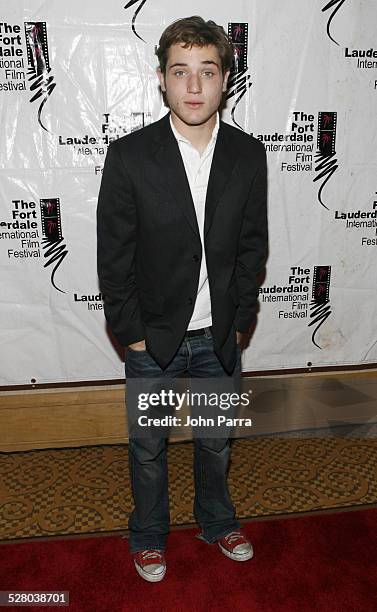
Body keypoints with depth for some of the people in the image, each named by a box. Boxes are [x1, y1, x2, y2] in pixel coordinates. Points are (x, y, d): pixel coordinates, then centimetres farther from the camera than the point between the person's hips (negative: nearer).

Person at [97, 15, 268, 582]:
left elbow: (252, 245, 2)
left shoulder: (249, 154, -5)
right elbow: (113, 255, -9)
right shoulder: (129, 155, -13)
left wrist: (239, 321, 0)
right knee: (148, 446, 17)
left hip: (220, 337, 3)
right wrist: (131, 333, -8)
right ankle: (149, 535, 44)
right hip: (152, 339, -2)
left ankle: (217, 521, 49)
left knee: (216, 440, 22)